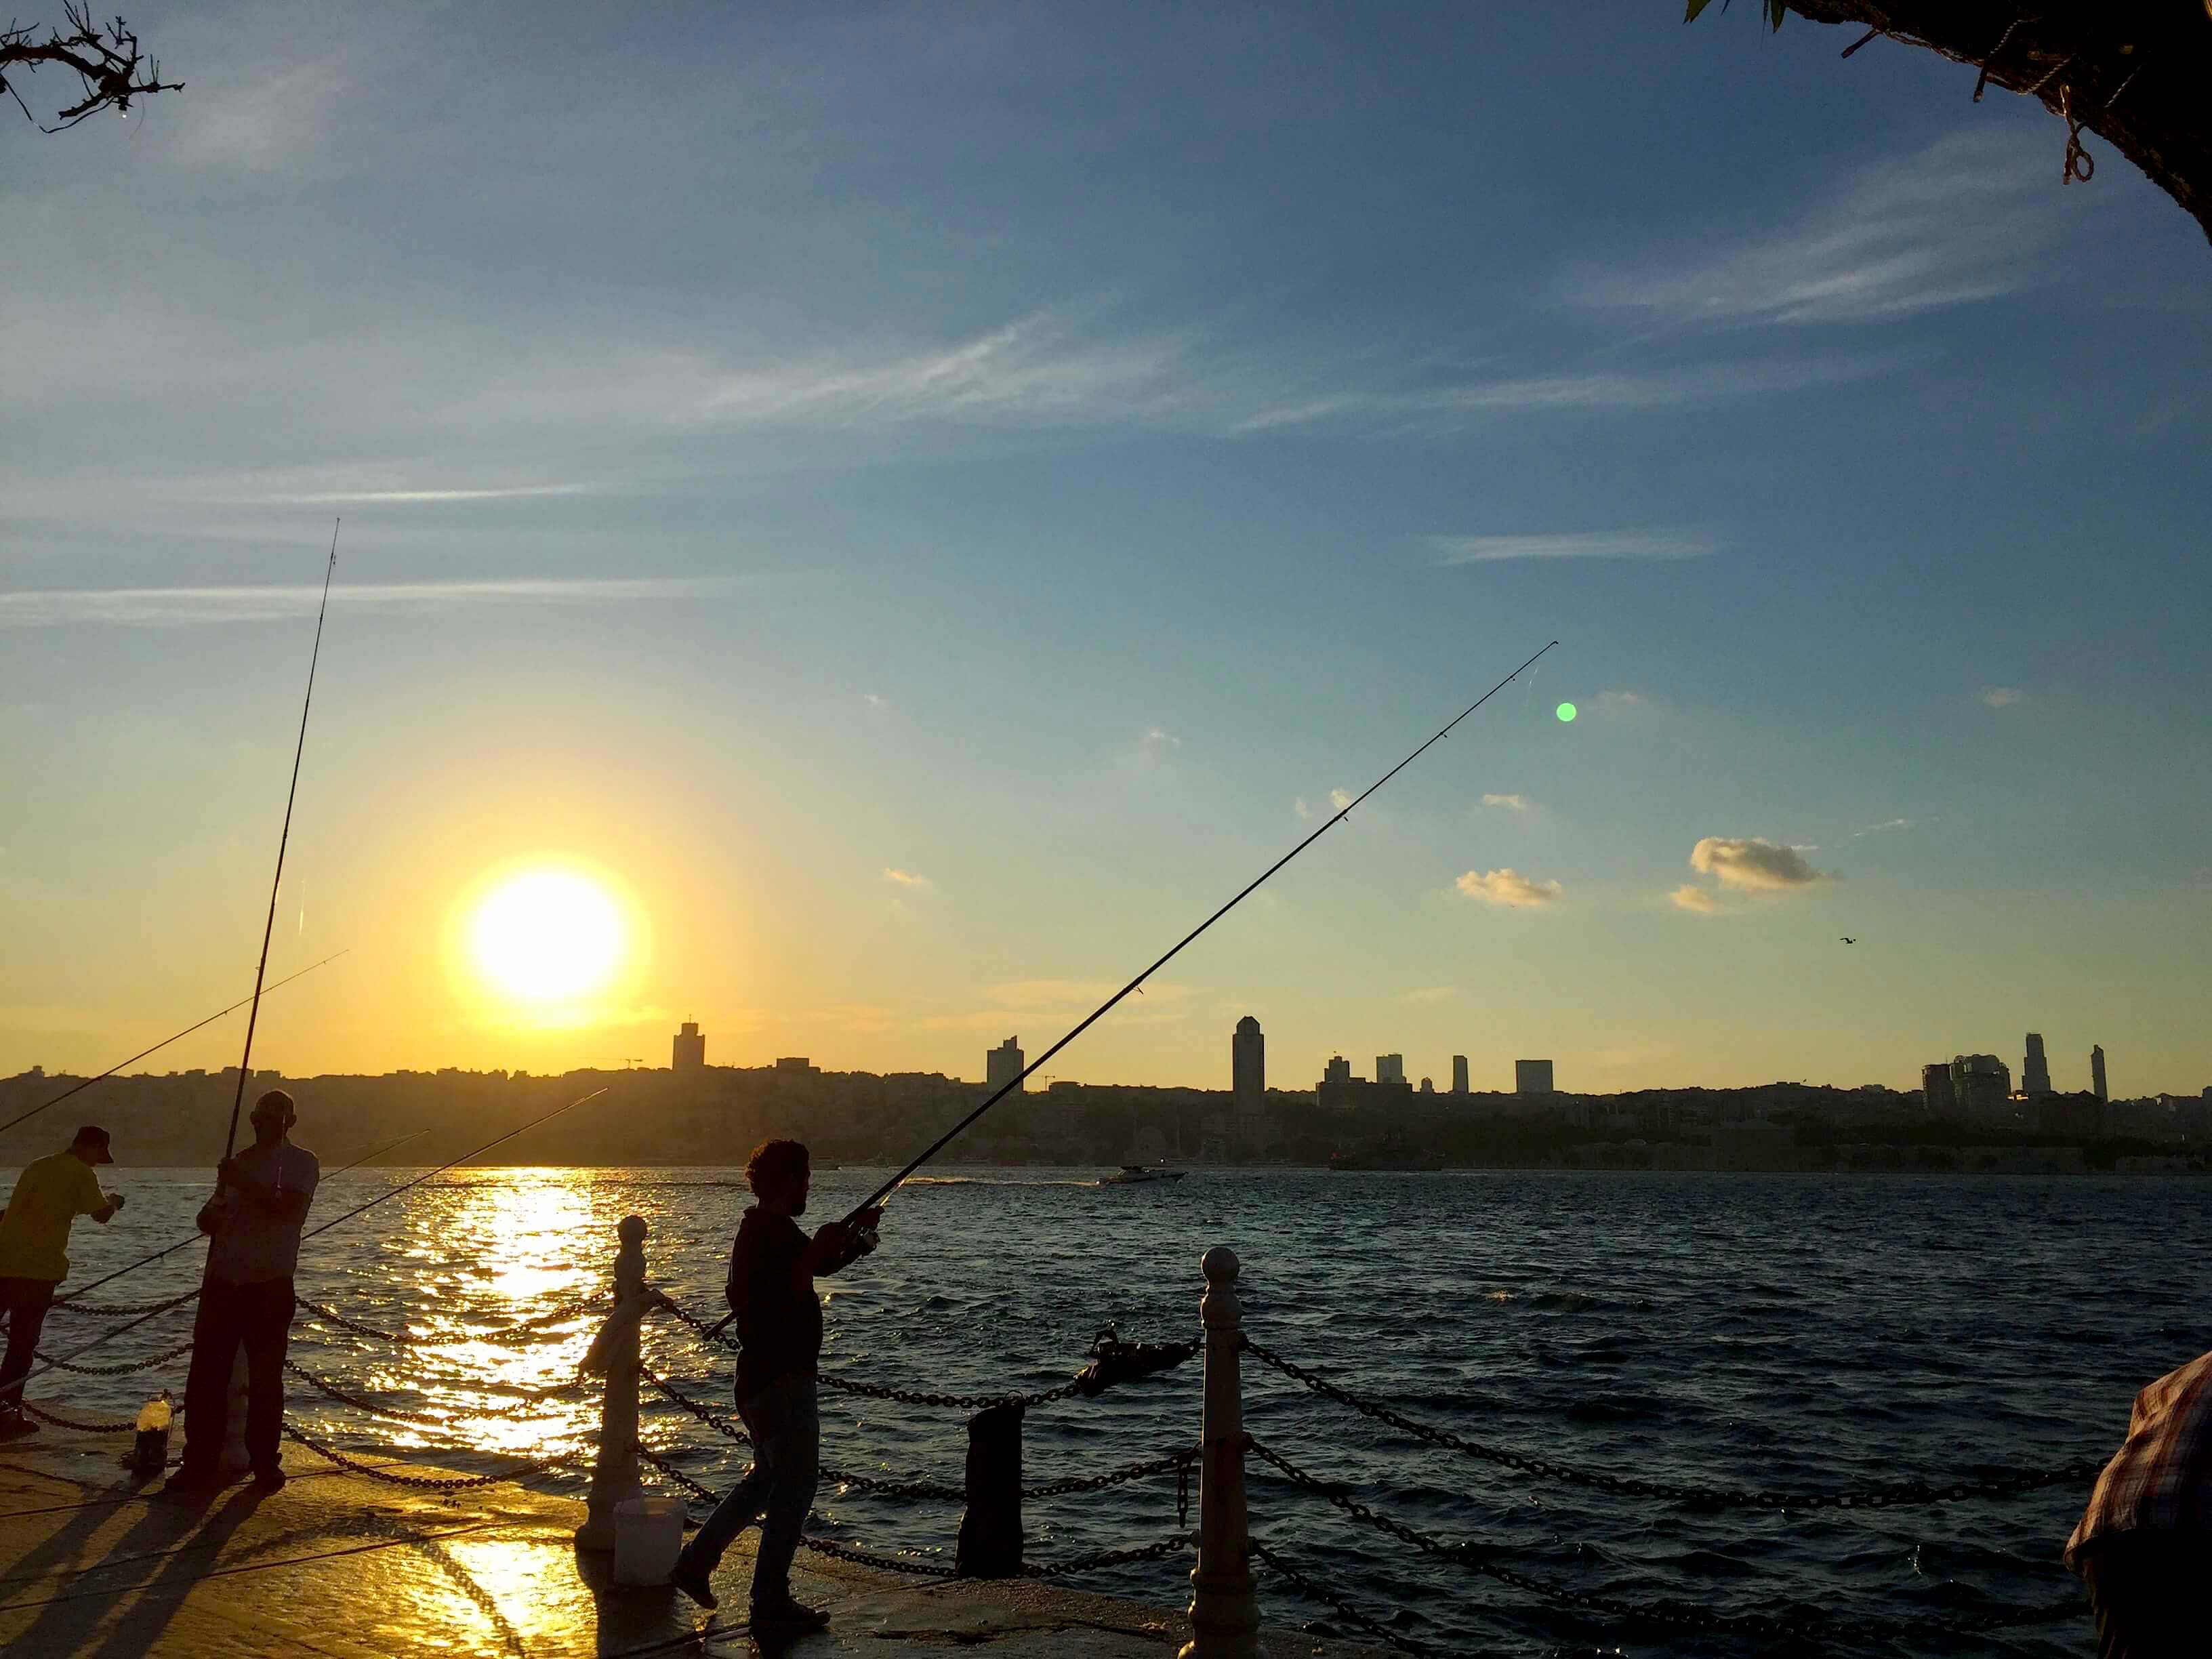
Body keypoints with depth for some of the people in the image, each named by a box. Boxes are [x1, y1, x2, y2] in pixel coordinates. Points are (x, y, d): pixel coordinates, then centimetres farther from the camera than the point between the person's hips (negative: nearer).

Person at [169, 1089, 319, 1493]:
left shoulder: (301, 1162, 1)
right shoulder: (239, 1163, 18)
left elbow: (289, 1208, -16)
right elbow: (208, 1219, 19)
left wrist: (243, 1184, -19)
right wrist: (213, 1213, -4)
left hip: (270, 1286, -5)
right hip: (222, 1282, 5)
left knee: (265, 1380, 1)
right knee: (205, 1376, 3)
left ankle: (265, 1464, 10)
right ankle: (200, 1462, 12)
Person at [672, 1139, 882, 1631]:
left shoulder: (769, 1228, 13)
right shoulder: (770, 1232, -19)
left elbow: (818, 1265, 22)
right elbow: (780, 1299, -29)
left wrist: (855, 1241, 6)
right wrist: (817, 1251, -26)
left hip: (767, 1375, 10)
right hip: (781, 1379, -10)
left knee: (767, 1476, 22)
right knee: (794, 1487, -2)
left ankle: (696, 1561, 27)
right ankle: (771, 1603, 6)